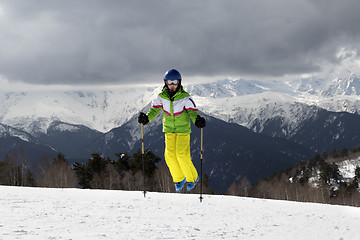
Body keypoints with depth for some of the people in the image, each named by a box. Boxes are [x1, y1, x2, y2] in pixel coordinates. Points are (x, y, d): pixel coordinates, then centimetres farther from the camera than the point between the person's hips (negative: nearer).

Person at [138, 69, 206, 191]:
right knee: (170, 155, -5)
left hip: (183, 129, -3)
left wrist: (197, 120, -31)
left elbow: (192, 111, -11)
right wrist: (146, 118, -14)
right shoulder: (162, 96, -3)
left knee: (182, 155, -11)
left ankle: (192, 178, 12)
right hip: (169, 129, 3)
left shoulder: (185, 97, -12)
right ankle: (179, 179, 18)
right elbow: (155, 109, 4)